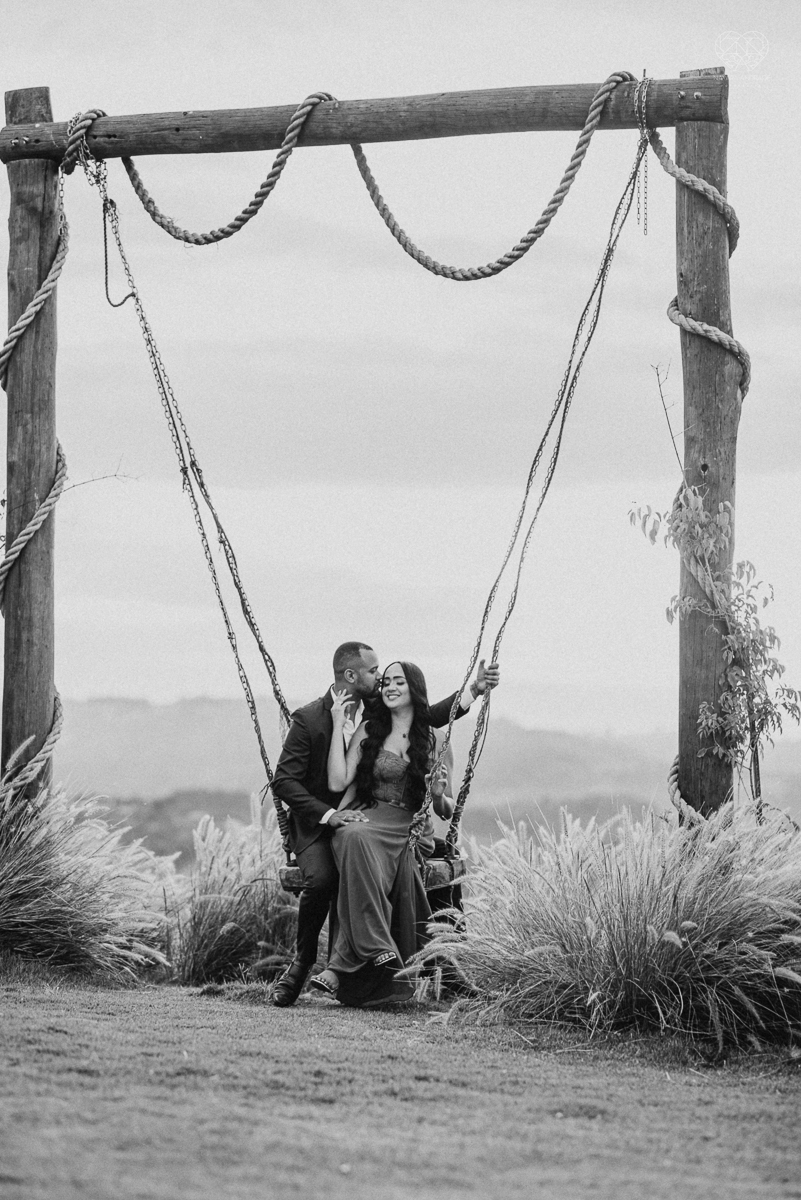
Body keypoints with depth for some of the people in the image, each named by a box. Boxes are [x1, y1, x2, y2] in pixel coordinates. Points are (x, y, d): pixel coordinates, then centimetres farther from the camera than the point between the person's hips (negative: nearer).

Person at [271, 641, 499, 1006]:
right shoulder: (308, 719, -8)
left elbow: (430, 716, 16)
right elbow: (283, 781, -11)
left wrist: (475, 689, 3)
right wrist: (328, 815, -23)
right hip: (316, 826, -3)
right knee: (321, 880, -34)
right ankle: (302, 960, -9)